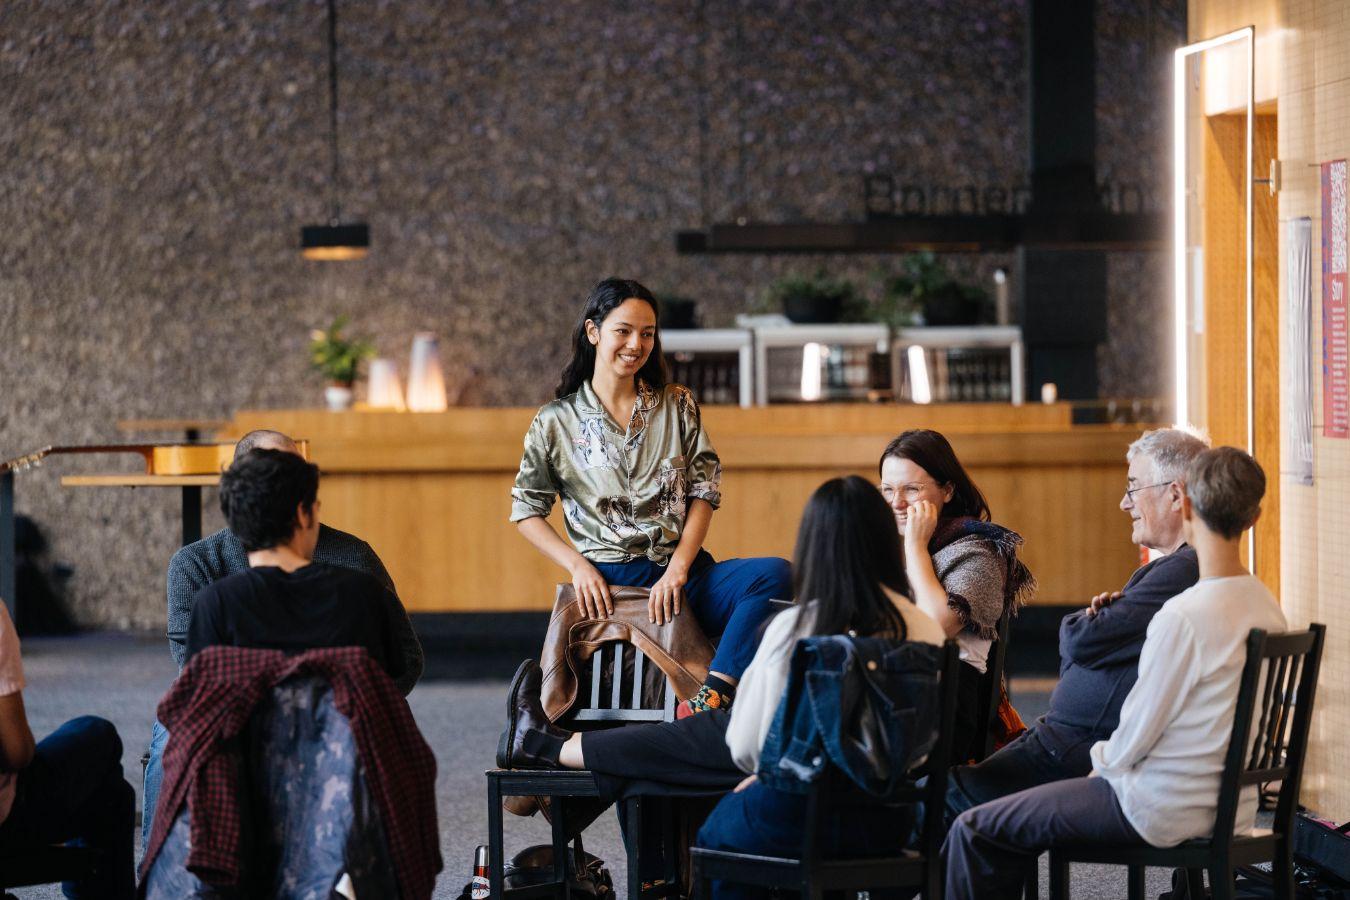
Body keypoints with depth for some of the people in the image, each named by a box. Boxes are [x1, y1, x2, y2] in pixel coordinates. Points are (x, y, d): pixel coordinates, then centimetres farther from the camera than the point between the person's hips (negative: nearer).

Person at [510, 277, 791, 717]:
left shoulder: (677, 405, 13)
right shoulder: (556, 422, 8)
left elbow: (704, 491, 7)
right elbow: (526, 510, 10)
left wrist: (678, 569, -9)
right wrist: (579, 566, -6)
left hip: (681, 572, 2)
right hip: (609, 581, -2)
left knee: (776, 575, -29)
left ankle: (711, 698, -41)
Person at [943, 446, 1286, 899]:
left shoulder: (1182, 618, -24)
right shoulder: (1266, 607, 3)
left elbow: (1135, 738, -17)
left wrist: (1102, 759, 6)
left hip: (1164, 810, -9)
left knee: (973, 831, 0)